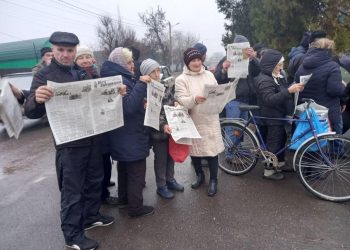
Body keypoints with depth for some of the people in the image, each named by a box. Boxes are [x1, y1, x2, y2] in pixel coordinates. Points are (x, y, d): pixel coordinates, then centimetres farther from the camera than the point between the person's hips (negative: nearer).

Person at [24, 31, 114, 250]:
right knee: (72, 190, 4)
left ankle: (91, 216, 39)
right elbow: (31, 113, -15)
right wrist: (37, 100, -38)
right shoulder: (44, 75, -8)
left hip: (93, 138, 7)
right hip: (69, 143, -6)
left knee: (94, 180, 19)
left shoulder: (84, 72, 10)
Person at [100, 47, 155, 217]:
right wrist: (141, 84, -29)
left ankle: (123, 198, 36)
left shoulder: (121, 78, 13)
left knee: (124, 168, 21)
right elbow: (129, 106, -30)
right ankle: (135, 207, 11)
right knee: (136, 172, 0)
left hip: (123, 136, 11)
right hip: (131, 137, -11)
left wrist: (143, 102, 5)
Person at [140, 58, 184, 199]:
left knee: (171, 155, 17)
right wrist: (163, 126, -31)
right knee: (160, 158, 6)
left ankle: (170, 180, 37)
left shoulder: (166, 87, 7)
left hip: (171, 128, 6)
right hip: (158, 131, -5)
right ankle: (161, 186, 24)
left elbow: (173, 104, 13)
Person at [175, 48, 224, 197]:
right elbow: (181, 101, -16)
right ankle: (199, 175, 36)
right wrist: (194, 99, -35)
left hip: (210, 120, 1)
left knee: (212, 150, 2)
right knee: (194, 150, 13)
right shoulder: (181, 79, -4)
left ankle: (213, 180, 21)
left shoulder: (209, 75, 7)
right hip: (193, 121, -1)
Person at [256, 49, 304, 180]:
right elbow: (270, 100, -33)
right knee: (274, 142, -2)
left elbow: (281, 94, 18)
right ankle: (269, 170, 10)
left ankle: (280, 162, 35)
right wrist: (289, 90, -38)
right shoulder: (264, 80, -22)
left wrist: (294, 89, 0)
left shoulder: (277, 76, 11)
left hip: (279, 115, 10)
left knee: (281, 138, 19)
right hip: (272, 118, -10)